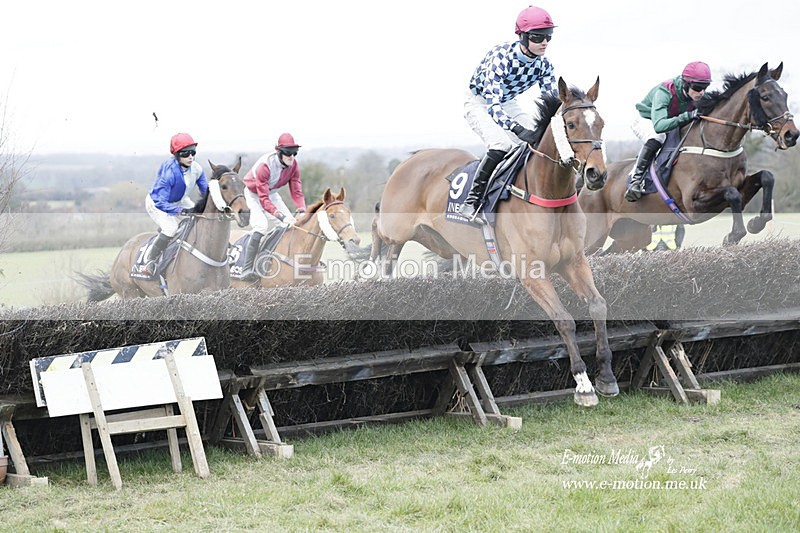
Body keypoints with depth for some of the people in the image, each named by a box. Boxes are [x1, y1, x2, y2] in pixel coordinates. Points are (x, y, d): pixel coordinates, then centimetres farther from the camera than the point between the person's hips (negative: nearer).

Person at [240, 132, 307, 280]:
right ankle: (247, 270, -29)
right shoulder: (265, 165, -36)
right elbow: (263, 199, -37)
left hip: (272, 193, 7)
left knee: (293, 223, -2)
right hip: (253, 194, -7)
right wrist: (281, 216, -46)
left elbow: (296, 191, -12)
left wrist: (302, 211, -30)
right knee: (261, 225, -28)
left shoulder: (293, 165, -17)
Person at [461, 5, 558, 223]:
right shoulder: (502, 57, -35)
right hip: (479, 103, -7)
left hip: (507, 104, 7)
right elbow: (492, 104, -43)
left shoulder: (543, 64, -16)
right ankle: (472, 201, -23)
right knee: (501, 145, -32)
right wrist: (519, 129, -58)